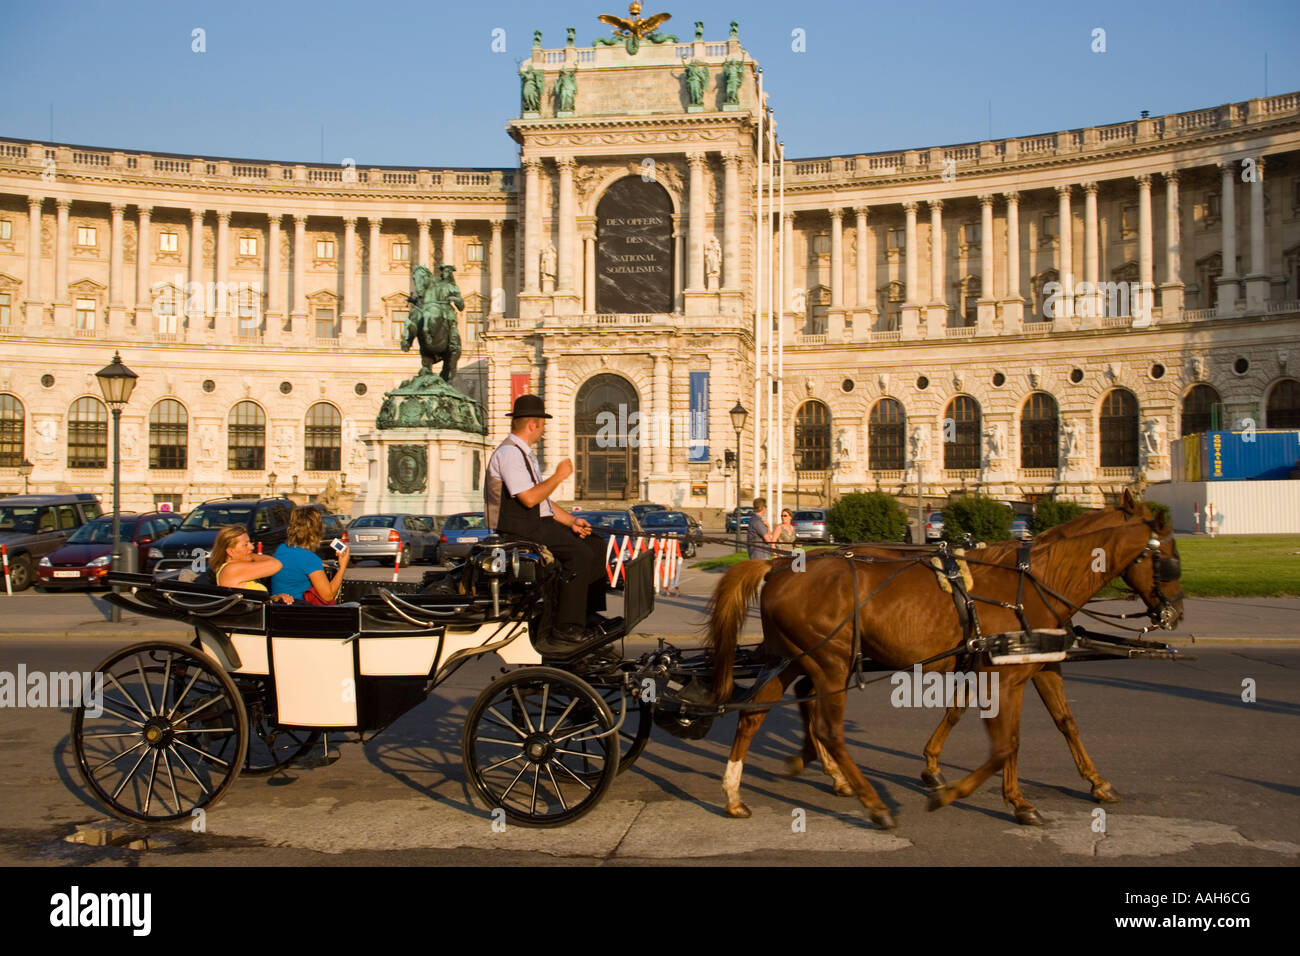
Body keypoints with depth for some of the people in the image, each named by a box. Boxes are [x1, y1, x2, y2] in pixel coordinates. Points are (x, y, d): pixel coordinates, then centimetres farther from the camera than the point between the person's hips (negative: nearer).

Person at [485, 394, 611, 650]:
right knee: (580, 554, -23)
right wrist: (559, 475, -12)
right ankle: (566, 630, -22)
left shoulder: (525, 453, 20)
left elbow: (543, 500, 21)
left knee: (595, 545, 2)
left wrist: (571, 521, 9)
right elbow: (530, 498, -24)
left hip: (538, 523, 10)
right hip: (518, 528, -10)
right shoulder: (508, 453, -14)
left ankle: (590, 613, 3)